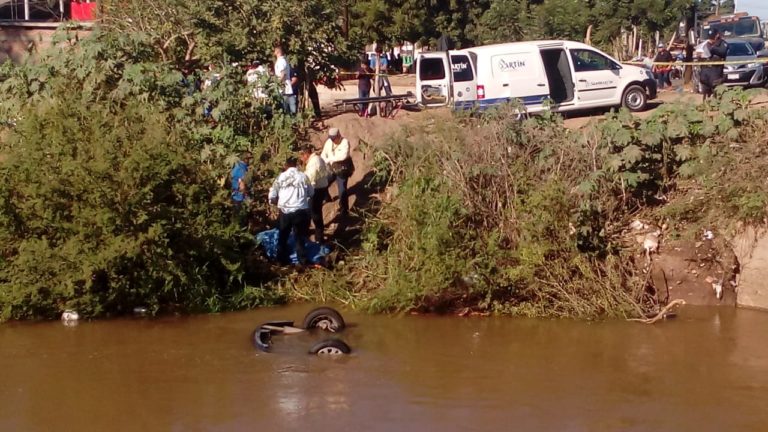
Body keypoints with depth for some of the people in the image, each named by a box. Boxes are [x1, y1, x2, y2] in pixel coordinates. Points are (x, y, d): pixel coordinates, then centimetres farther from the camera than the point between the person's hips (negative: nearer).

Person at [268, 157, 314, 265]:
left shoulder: (281, 177, 3)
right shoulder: (303, 176, 3)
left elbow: (272, 196, 5)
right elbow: (311, 193, 12)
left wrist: (278, 203, 24)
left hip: (285, 211, 0)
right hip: (301, 210, 0)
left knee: (283, 236, 17)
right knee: (300, 237, 13)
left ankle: (282, 260, 24)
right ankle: (303, 260, 16)